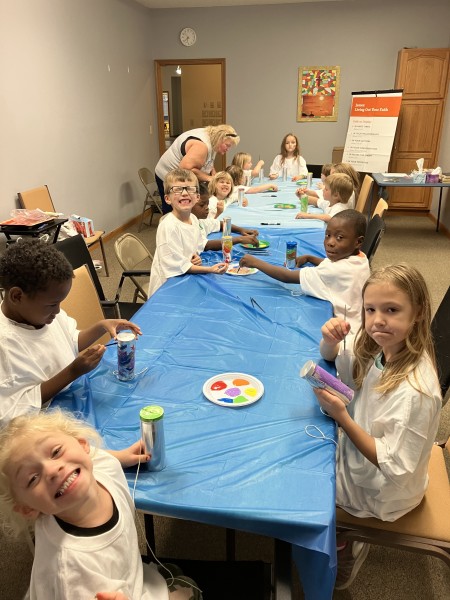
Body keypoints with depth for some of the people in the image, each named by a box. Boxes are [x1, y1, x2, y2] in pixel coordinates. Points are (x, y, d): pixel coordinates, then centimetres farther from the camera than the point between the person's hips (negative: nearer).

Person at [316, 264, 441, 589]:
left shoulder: (416, 391, -36)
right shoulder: (379, 348, -15)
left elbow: (395, 467, -28)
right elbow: (331, 357, 3)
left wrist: (341, 416, -32)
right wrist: (331, 339, -20)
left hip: (381, 492, -6)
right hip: (359, 452, 7)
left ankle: (343, 549, 30)